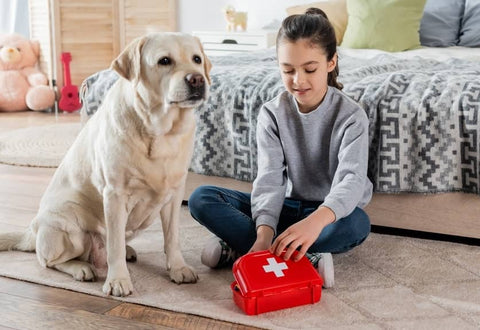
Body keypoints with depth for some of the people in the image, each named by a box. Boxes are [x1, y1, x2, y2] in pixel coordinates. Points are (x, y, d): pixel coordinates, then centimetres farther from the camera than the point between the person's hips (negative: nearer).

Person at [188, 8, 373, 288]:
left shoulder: (350, 115, -15)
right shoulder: (272, 114, -7)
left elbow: (352, 179, -30)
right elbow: (270, 178, -18)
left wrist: (317, 220, -52)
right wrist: (265, 231, -38)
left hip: (332, 211, -2)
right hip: (286, 207, 3)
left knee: (357, 223, -39)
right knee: (201, 198, -16)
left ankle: (237, 246, -28)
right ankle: (306, 259, -28)